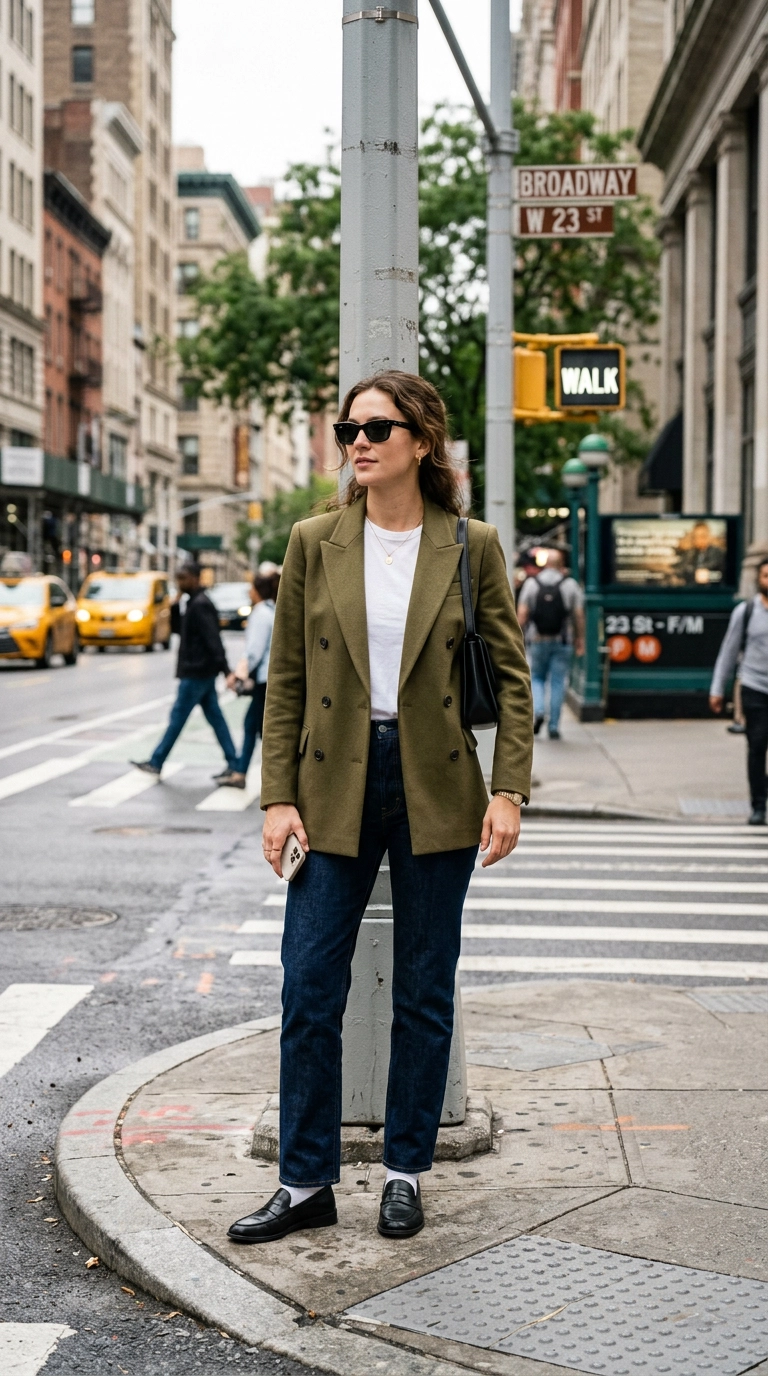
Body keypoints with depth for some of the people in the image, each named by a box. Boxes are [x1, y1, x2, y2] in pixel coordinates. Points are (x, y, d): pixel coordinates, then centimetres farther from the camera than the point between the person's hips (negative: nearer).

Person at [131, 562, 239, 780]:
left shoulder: (200, 605, -16)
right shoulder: (194, 602, 15)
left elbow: (213, 639, -23)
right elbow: (178, 629, 21)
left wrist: (225, 669, -29)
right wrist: (175, 606, 5)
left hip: (196, 672, -10)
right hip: (202, 671, 10)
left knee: (178, 716, -1)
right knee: (215, 718, 8)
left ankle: (156, 762, 6)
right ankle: (233, 764, 7)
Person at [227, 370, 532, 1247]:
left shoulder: (472, 548, -1)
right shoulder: (313, 544, 2)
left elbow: (510, 674, 1)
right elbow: (286, 681, 3)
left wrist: (509, 790, -8)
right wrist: (278, 797, -3)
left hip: (437, 789, -1)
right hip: (336, 789, 1)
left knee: (424, 994, 8)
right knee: (308, 991, 0)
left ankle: (405, 1173, 23)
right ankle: (305, 1183, 14)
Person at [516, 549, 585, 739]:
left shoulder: (531, 584, 1)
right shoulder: (570, 585, 0)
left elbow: (522, 614, -4)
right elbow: (579, 615, -3)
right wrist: (580, 639, 5)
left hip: (537, 640, 0)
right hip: (562, 642, 0)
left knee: (536, 677, 16)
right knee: (558, 682, 5)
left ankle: (538, 710, -8)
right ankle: (554, 726, 4)